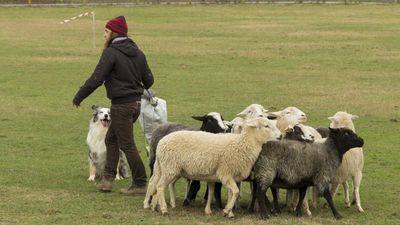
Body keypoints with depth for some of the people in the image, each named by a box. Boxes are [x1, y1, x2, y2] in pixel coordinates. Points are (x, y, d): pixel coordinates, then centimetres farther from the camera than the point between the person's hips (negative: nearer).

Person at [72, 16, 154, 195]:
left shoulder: (111, 53, -15)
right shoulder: (137, 53, 9)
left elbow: (96, 78, -19)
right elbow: (148, 79, 11)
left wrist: (79, 96, -10)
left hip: (121, 106, -8)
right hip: (136, 104, 8)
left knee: (127, 145, 0)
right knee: (111, 139, 18)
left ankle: (140, 184, 5)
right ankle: (107, 179, 14)